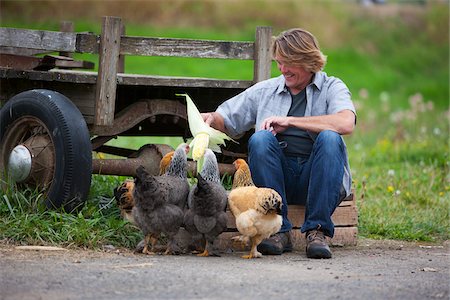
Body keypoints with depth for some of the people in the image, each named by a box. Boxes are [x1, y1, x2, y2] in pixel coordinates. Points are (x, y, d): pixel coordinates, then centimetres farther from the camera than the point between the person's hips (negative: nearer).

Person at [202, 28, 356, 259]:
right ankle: (278, 231, -27)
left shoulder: (332, 88, 9)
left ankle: (316, 231, -30)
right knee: (260, 139, -27)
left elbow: (346, 124, -12)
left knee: (329, 138, -31)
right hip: (278, 175, 2)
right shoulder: (265, 91, 20)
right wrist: (210, 118, -2)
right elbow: (228, 120, 23)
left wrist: (289, 121, -10)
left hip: (317, 178, -2)